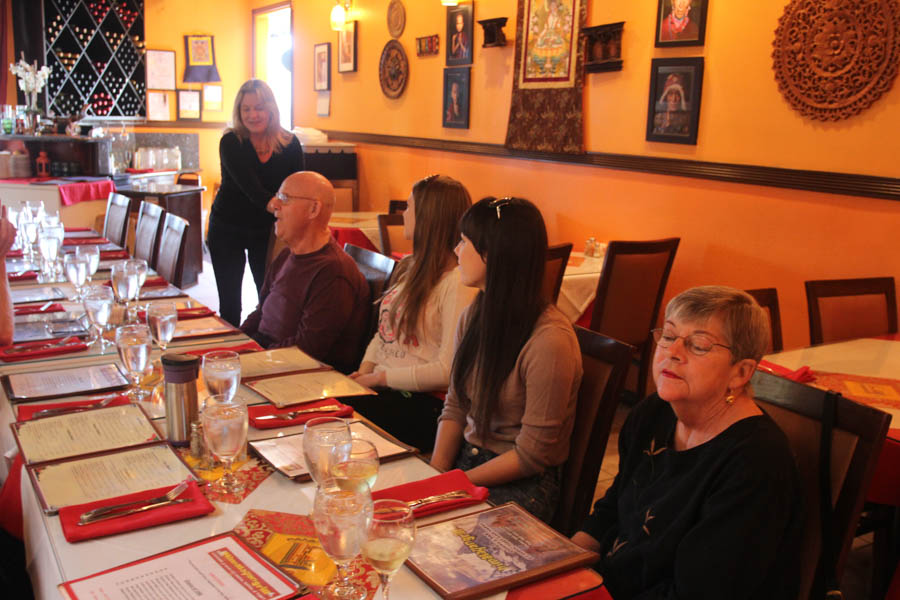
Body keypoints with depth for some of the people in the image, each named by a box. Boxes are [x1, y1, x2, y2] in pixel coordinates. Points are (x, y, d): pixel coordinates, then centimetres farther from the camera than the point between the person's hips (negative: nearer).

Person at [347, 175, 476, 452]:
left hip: (423, 402, -8)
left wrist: (379, 377, -13)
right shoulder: (409, 267, 16)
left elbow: (447, 371, -19)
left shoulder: (458, 282, -14)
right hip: (381, 387, 8)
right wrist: (365, 369, 3)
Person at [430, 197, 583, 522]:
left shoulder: (550, 341, -22)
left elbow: (533, 454, -17)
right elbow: (454, 408, 8)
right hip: (466, 456, 6)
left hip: (522, 483, -6)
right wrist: (435, 475, -6)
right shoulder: (473, 317, 2)